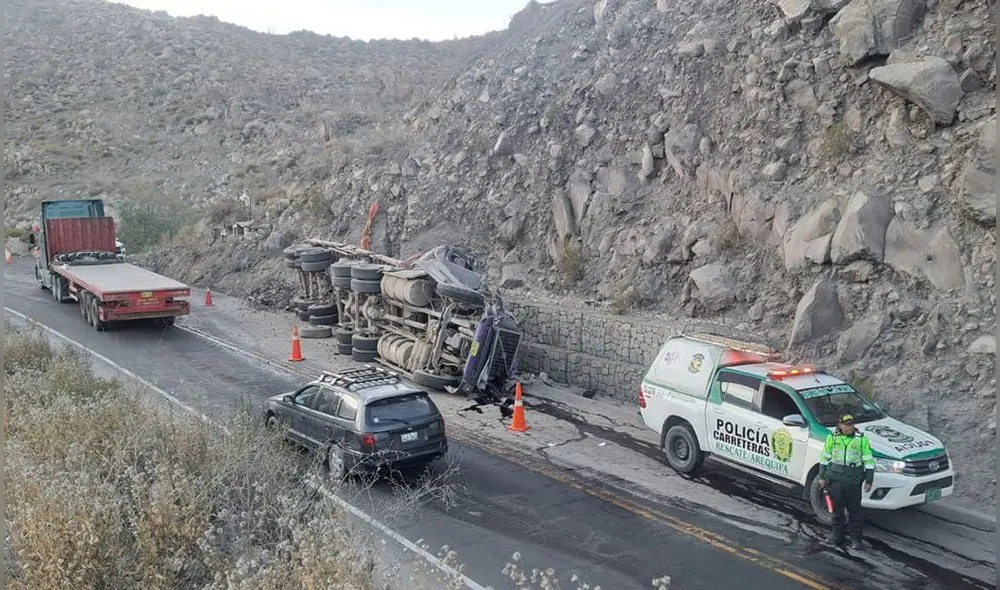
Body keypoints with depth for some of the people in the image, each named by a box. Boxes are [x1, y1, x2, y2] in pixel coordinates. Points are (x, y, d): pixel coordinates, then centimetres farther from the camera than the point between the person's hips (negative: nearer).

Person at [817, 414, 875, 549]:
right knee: (837, 508, 10)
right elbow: (825, 458, 11)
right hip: (835, 479, 2)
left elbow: (869, 461, 2)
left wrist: (869, 481, 0)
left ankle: (856, 539, 12)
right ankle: (837, 535, 23)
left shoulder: (862, 439, -2)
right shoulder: (832, 437, 3)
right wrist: (822, 477, 9)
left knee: (855, 510, 2)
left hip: (853, 481, -2)